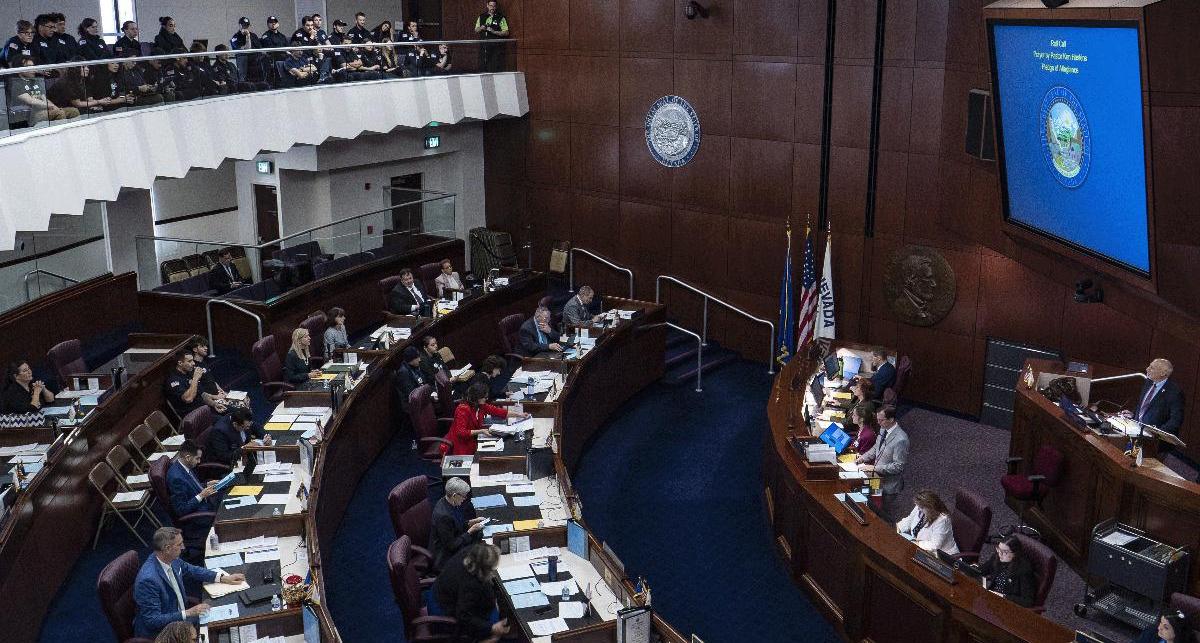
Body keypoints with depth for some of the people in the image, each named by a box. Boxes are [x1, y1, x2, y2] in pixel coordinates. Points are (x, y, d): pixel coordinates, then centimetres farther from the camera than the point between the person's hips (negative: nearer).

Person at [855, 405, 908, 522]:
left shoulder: (900, 440, -30)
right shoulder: (883, 429, -4)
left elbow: (898, 466, -26)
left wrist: (874, 468, -25)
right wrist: (863, 457, -2)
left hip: (890, 485, -8)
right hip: (879, 479, 8)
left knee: (887, 516, 11)